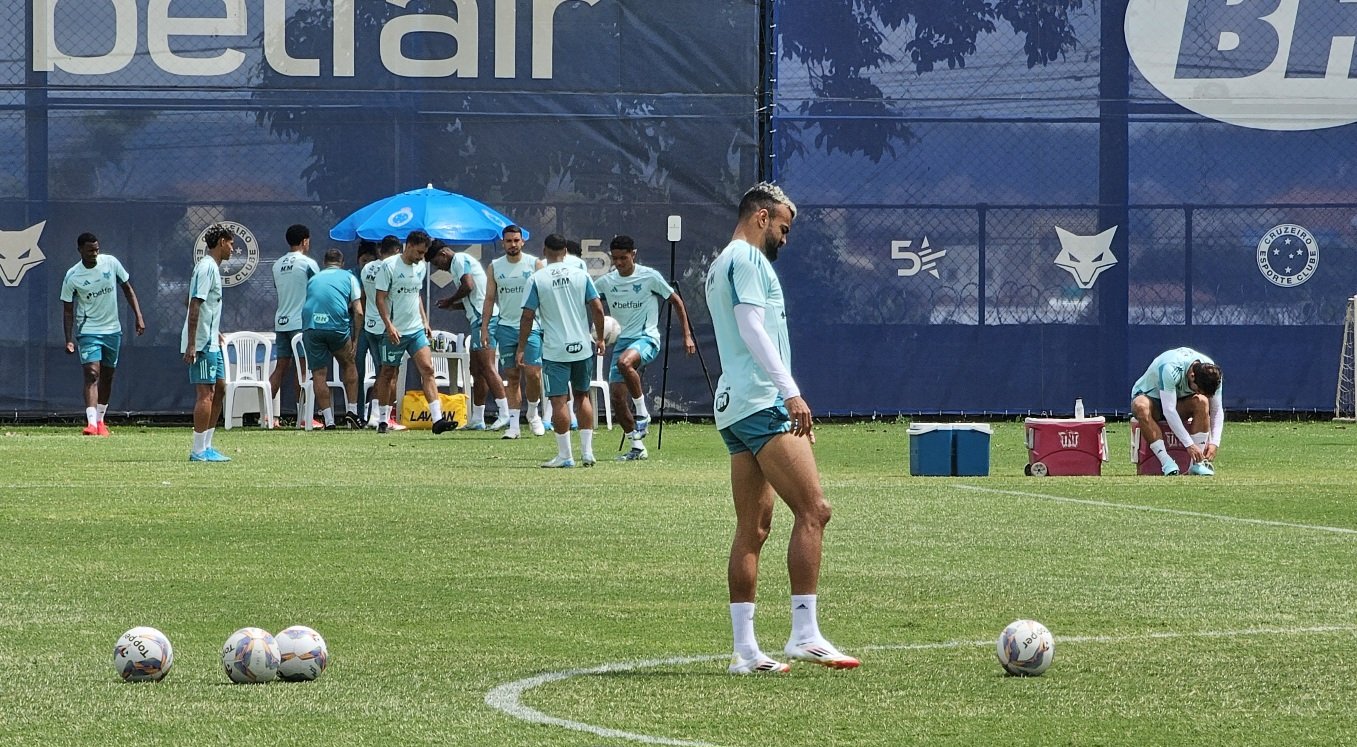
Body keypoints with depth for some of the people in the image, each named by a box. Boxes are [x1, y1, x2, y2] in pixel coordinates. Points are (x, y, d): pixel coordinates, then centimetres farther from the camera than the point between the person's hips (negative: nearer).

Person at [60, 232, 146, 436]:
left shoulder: (111, 263, -4)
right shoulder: (72, 277, -11)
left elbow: (127, 289, 7)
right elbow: (68, 310, -5)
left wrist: (138, 317, 0)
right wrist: (69, 339, -13)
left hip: (112, 329, 4)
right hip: (88, 331, -4)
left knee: (107, 377, 12)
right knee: (92, 374, -18)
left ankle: (100, 420, 27)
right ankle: (91, 422, -26)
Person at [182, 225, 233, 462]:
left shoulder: (213, 267, 17)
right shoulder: (206, 267, -14)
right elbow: (194, 305, -20)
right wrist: (191, 344, -23)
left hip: (211, 343, 10)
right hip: (202, 344, -10)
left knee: (219, 389, 12)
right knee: (206, 393, -9)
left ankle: (206, 446, 17)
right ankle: (199, 451, -7)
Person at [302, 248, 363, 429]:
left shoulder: (313, 279, 26)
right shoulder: (349, 277, 17)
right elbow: (358, 312, 8)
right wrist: (355, 339, 13)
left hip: (310, 325, 2)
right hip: (337, 326, -1)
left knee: (318, 374, 6)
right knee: (349, 365, 20)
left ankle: (328, 420, 1)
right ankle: (351, 411, 14)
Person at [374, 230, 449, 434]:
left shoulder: (421, 267, 10)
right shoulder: (389, 265, -9)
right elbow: (380, 298, -11)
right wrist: (389, 326, -19)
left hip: (417, 329, 5)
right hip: (395, 331, -5)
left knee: (427, 369, -8)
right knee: (388, 373, 6)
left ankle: (437, 419, -15)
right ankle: (383, 419, 19)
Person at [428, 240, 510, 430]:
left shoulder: (459, 260, -3)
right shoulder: (464, 261, 27)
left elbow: (468, 286, -19)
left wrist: (450, 301, -3)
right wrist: (452, 305, 16)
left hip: (483, 318, -10)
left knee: (487, 367, -16)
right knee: (477, 370, 12)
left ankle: (504, 413, -23)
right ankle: (477, 419, 15)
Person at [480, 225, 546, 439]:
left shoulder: (534, 264, 1)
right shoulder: (495, 267, 8)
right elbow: (489, 299, 9)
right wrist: (484, 328, 2)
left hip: (531, 326, -2)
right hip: (506, 327, 2)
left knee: (533, 373, -11)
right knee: (512, 377, 3)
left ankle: (533, 413, 14)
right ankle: (514, 424, 5)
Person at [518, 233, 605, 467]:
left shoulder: (537, 279, -5)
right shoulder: (580, 275, 2)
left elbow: (528, 316, -6)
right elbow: (597, 308, 1)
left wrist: (521, 348, 2)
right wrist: (600, 338, 14)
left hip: (555, 350, -3)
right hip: (582, 347, 3)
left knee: (559, 401, -1)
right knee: (582, 397, 16)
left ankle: (565, 455, -1)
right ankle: (587, 451, 14)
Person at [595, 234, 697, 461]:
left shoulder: (650, 277, -5)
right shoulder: (606, 282, 7)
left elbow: (676, 302, 3)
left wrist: (687, 336, 1)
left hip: (646, 338, -6)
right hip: (621, 340, 6)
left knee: (624, 362, -38)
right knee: (617, 395, -3)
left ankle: (642, 413, -21)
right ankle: (637, 447, 9)